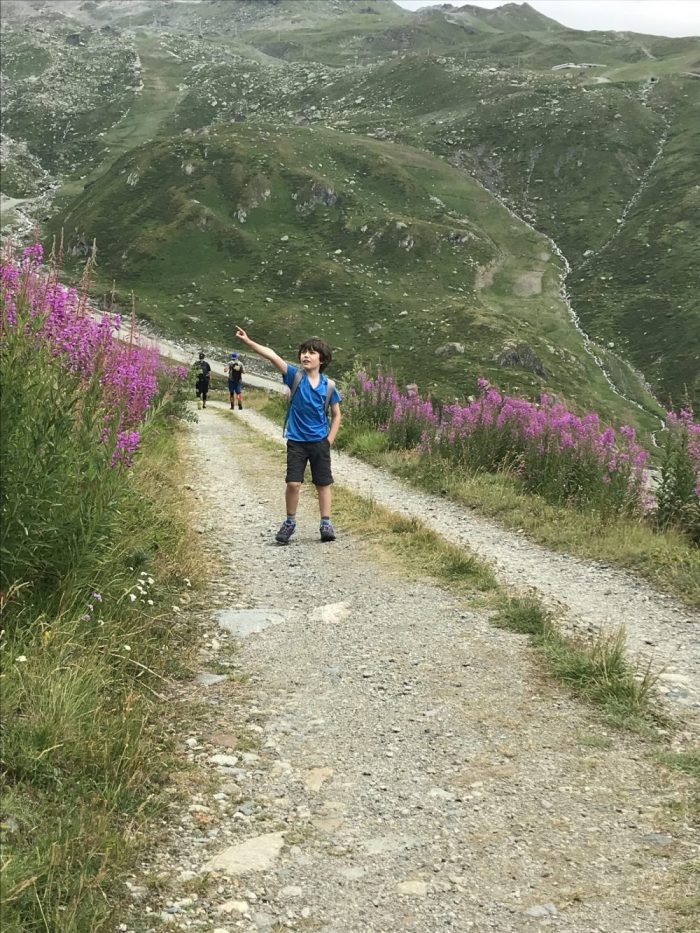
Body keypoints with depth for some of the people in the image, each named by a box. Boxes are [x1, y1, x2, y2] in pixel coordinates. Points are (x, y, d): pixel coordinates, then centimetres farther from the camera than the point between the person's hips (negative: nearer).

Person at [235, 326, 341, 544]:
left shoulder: (328, 386, -4)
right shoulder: (295, 376, -7)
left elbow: (336, 415, 7)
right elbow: (272, 356, -20)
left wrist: (329, 441, -1)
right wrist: (248, 342, -30)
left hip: (320, 442, 1)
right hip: (296, 441, -1)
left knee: (323, 484, 8)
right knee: (293, 483, -5)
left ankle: (326, 524, 18)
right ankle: (290, 522, 14)